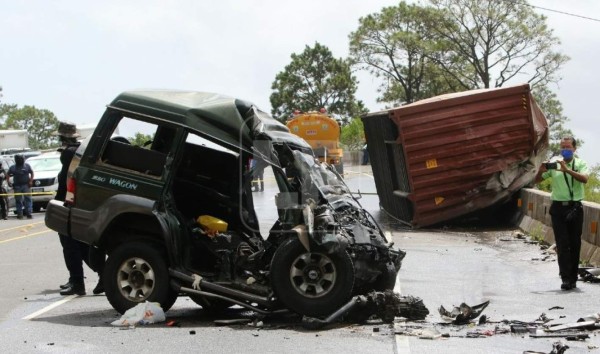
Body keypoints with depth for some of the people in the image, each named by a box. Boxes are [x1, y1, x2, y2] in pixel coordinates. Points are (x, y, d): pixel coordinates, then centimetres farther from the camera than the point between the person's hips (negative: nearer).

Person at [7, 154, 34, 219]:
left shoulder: (27, 166, 5)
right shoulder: (12, 167, 7)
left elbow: (32, 173, 10)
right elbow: (8, 175, 13)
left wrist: (31, 181, -2)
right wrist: (8, 182, -3)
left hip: (26, 185, -1)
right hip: (17, 186, 1)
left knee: (28, 199, -8)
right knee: (18, 200, 2)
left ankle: (29, 213, -9)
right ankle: (19, 214, 7)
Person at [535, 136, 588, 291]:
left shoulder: (580, 164, 4)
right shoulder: (554, 165, 8)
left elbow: (584, 179, -15)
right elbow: (537, 180, 11)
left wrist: (567, 170, -27)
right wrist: (541, 171, -11)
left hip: (575, 208, 0)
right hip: (558, 208, 0)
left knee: (575, 243, 4)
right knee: (562, 244, -6)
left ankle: (573, 278, 11)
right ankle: (566, 278, -10)